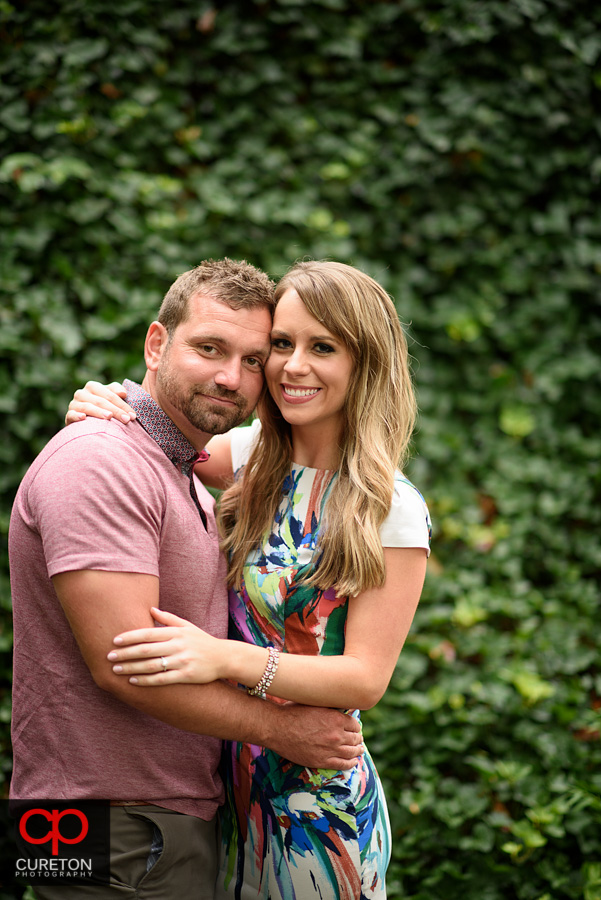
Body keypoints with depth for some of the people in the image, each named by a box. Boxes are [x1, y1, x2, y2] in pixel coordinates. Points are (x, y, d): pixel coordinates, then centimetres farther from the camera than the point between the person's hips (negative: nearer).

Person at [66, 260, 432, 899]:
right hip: (232, 790, 5)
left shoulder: (391, 509, -15)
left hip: (318, 805, -5)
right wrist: (108, 405, -5)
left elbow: (366, 677, -17)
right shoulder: (254, 457, 1)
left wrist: (226, 658, -30)